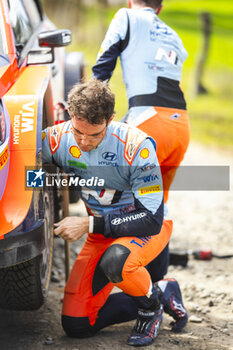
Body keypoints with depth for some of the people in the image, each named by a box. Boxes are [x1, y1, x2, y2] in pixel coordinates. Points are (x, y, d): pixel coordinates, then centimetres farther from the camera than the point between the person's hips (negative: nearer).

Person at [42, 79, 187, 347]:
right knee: (76, 325, -2)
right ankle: (163, 293, 17)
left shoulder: (136, 146, -28)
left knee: (115, 261, -41)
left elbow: (151, 219, -27)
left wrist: (88, 225, -30)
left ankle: (151, 300, -5)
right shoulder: (58, 139, -16)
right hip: (101, 231, 5)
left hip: (149, 226, -5)